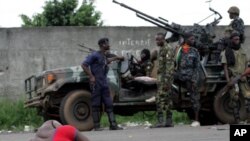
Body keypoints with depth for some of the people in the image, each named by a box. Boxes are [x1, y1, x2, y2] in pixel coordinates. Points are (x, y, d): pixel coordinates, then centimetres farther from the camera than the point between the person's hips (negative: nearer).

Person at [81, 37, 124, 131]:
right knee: (96, 105, -2)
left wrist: (116, 58, 40)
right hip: (96, 84, -8)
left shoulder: (104, 56, 15)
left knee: (109, 104, 3)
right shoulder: (95, 55, -9)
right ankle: (96, 126, 1)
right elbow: (84, 65, -14)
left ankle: (113, 125, 2)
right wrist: (91, 76, -17)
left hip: (104, 84, 8)